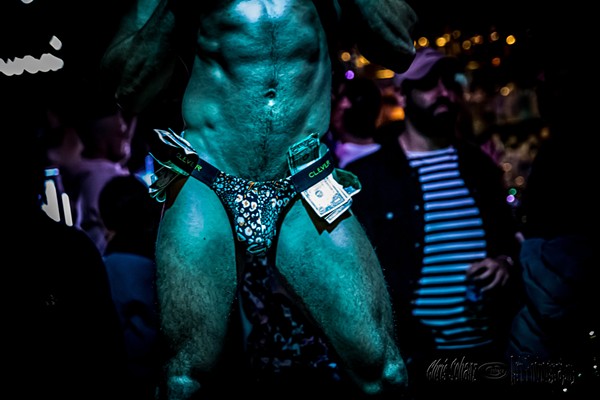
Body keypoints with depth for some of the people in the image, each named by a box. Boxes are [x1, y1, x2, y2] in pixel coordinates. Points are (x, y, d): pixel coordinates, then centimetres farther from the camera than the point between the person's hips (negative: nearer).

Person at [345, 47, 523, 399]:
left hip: (489, 348, 4)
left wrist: (508, 263, 0)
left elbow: (509, 236, 21)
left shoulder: (481, 165, 10)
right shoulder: (365, 175, -5)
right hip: (413, 354, -4)